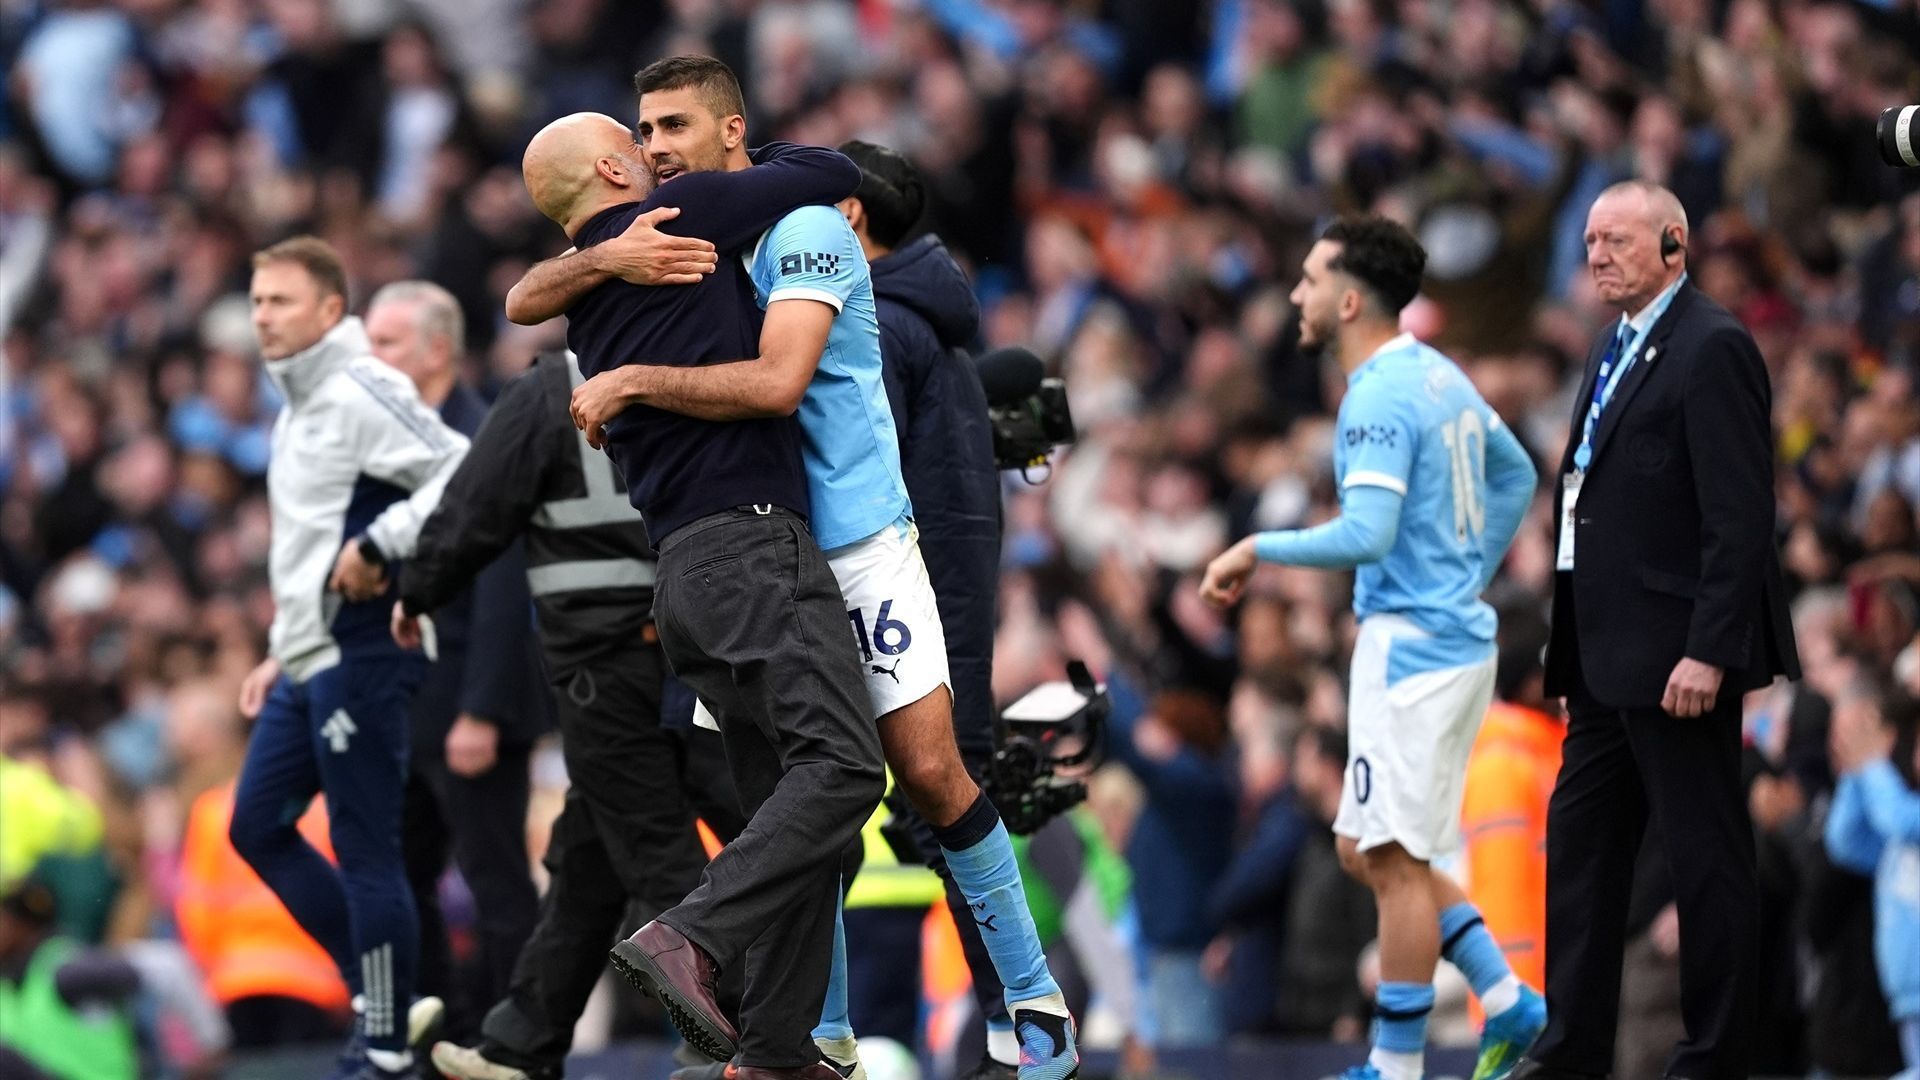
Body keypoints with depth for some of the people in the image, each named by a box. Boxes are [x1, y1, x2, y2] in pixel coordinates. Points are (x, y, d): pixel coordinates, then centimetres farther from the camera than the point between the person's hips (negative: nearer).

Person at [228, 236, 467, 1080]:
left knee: (364, 851, -6)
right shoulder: (297, 408, 17)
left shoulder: (364, 393, -13)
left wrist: (378, 546, -22)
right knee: (257, 825, 12)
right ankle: (381, 998, 17)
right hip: (307, 663, 10)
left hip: (361, 658, -10)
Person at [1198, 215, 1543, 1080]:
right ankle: (1507, 1005, 13)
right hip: (1454, 634, 10)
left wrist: (1259, 549, -15)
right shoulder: (1438, 376, 13)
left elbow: (1366, 535, -27)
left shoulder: (1378, 399, -17)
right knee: (1370, 851, 15)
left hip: (1411, 644, -10)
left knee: (1395, 858, -5)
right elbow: (1516, 475, 26)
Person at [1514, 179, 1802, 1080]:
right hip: (1609, 663, 10)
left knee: (1705, 855, -2)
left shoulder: (1711, 348, -13)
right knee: (1580, 842, 12)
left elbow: (1739, 517, -18)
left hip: (1674, 657, -10)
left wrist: (1708, 652, -22)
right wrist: (1571, 653, 16)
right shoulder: (1616, 348, 16)